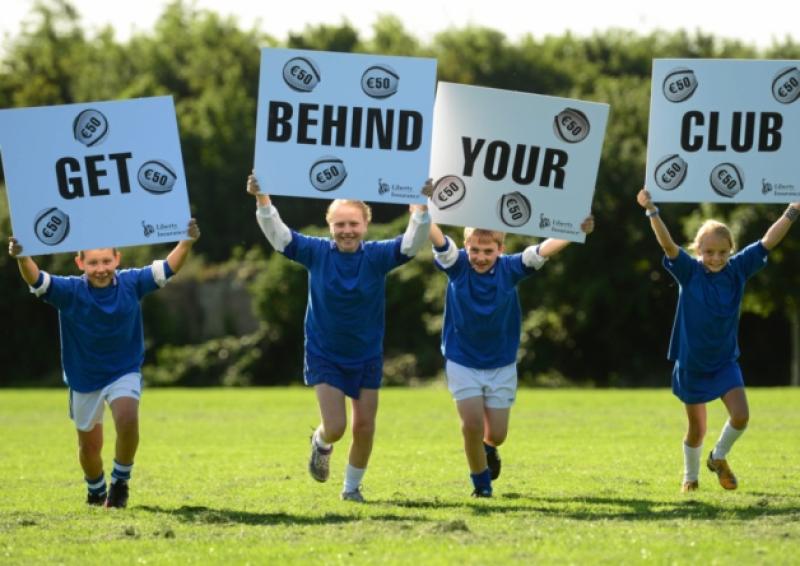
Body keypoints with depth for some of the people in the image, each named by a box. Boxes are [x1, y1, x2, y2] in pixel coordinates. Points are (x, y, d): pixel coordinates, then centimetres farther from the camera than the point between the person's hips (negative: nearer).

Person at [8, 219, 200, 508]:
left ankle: (120, 481, -5)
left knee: (127, 419, -29)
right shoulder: (70, 291, -20)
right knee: (89, 446, 13)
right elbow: (36, 279, -34)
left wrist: (187, 242, -35)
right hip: (84, 378, 1)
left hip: (124, 372, -1)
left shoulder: (130, 283, -15)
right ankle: (96, 491, 45)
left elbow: (168, 267, -17)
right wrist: (22, 258, -55)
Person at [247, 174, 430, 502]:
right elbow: (277, 234, -20)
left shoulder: (377, 256, -12)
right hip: (324, 356, -1)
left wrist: (421, 209, -42)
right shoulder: (316, 253, -12)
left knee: (364, 428, 5)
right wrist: (262, 200, -37)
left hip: (367, 358, 1)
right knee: (335, 427, -9)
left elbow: (413, 243, -23)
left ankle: (352, 487, 28)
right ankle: (321, 444, 29)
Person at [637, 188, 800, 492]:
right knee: (697, 429, 7)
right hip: (691, 363, -2)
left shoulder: (738, 269, -6)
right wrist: (652, 212, -43)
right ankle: (690, 477, 33)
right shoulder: (689, 272, -14)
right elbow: (667, 244, -28)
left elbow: (768, 241, -9)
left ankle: (719, 458, 16)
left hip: (725, 361, 2)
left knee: (740, 415, -13)